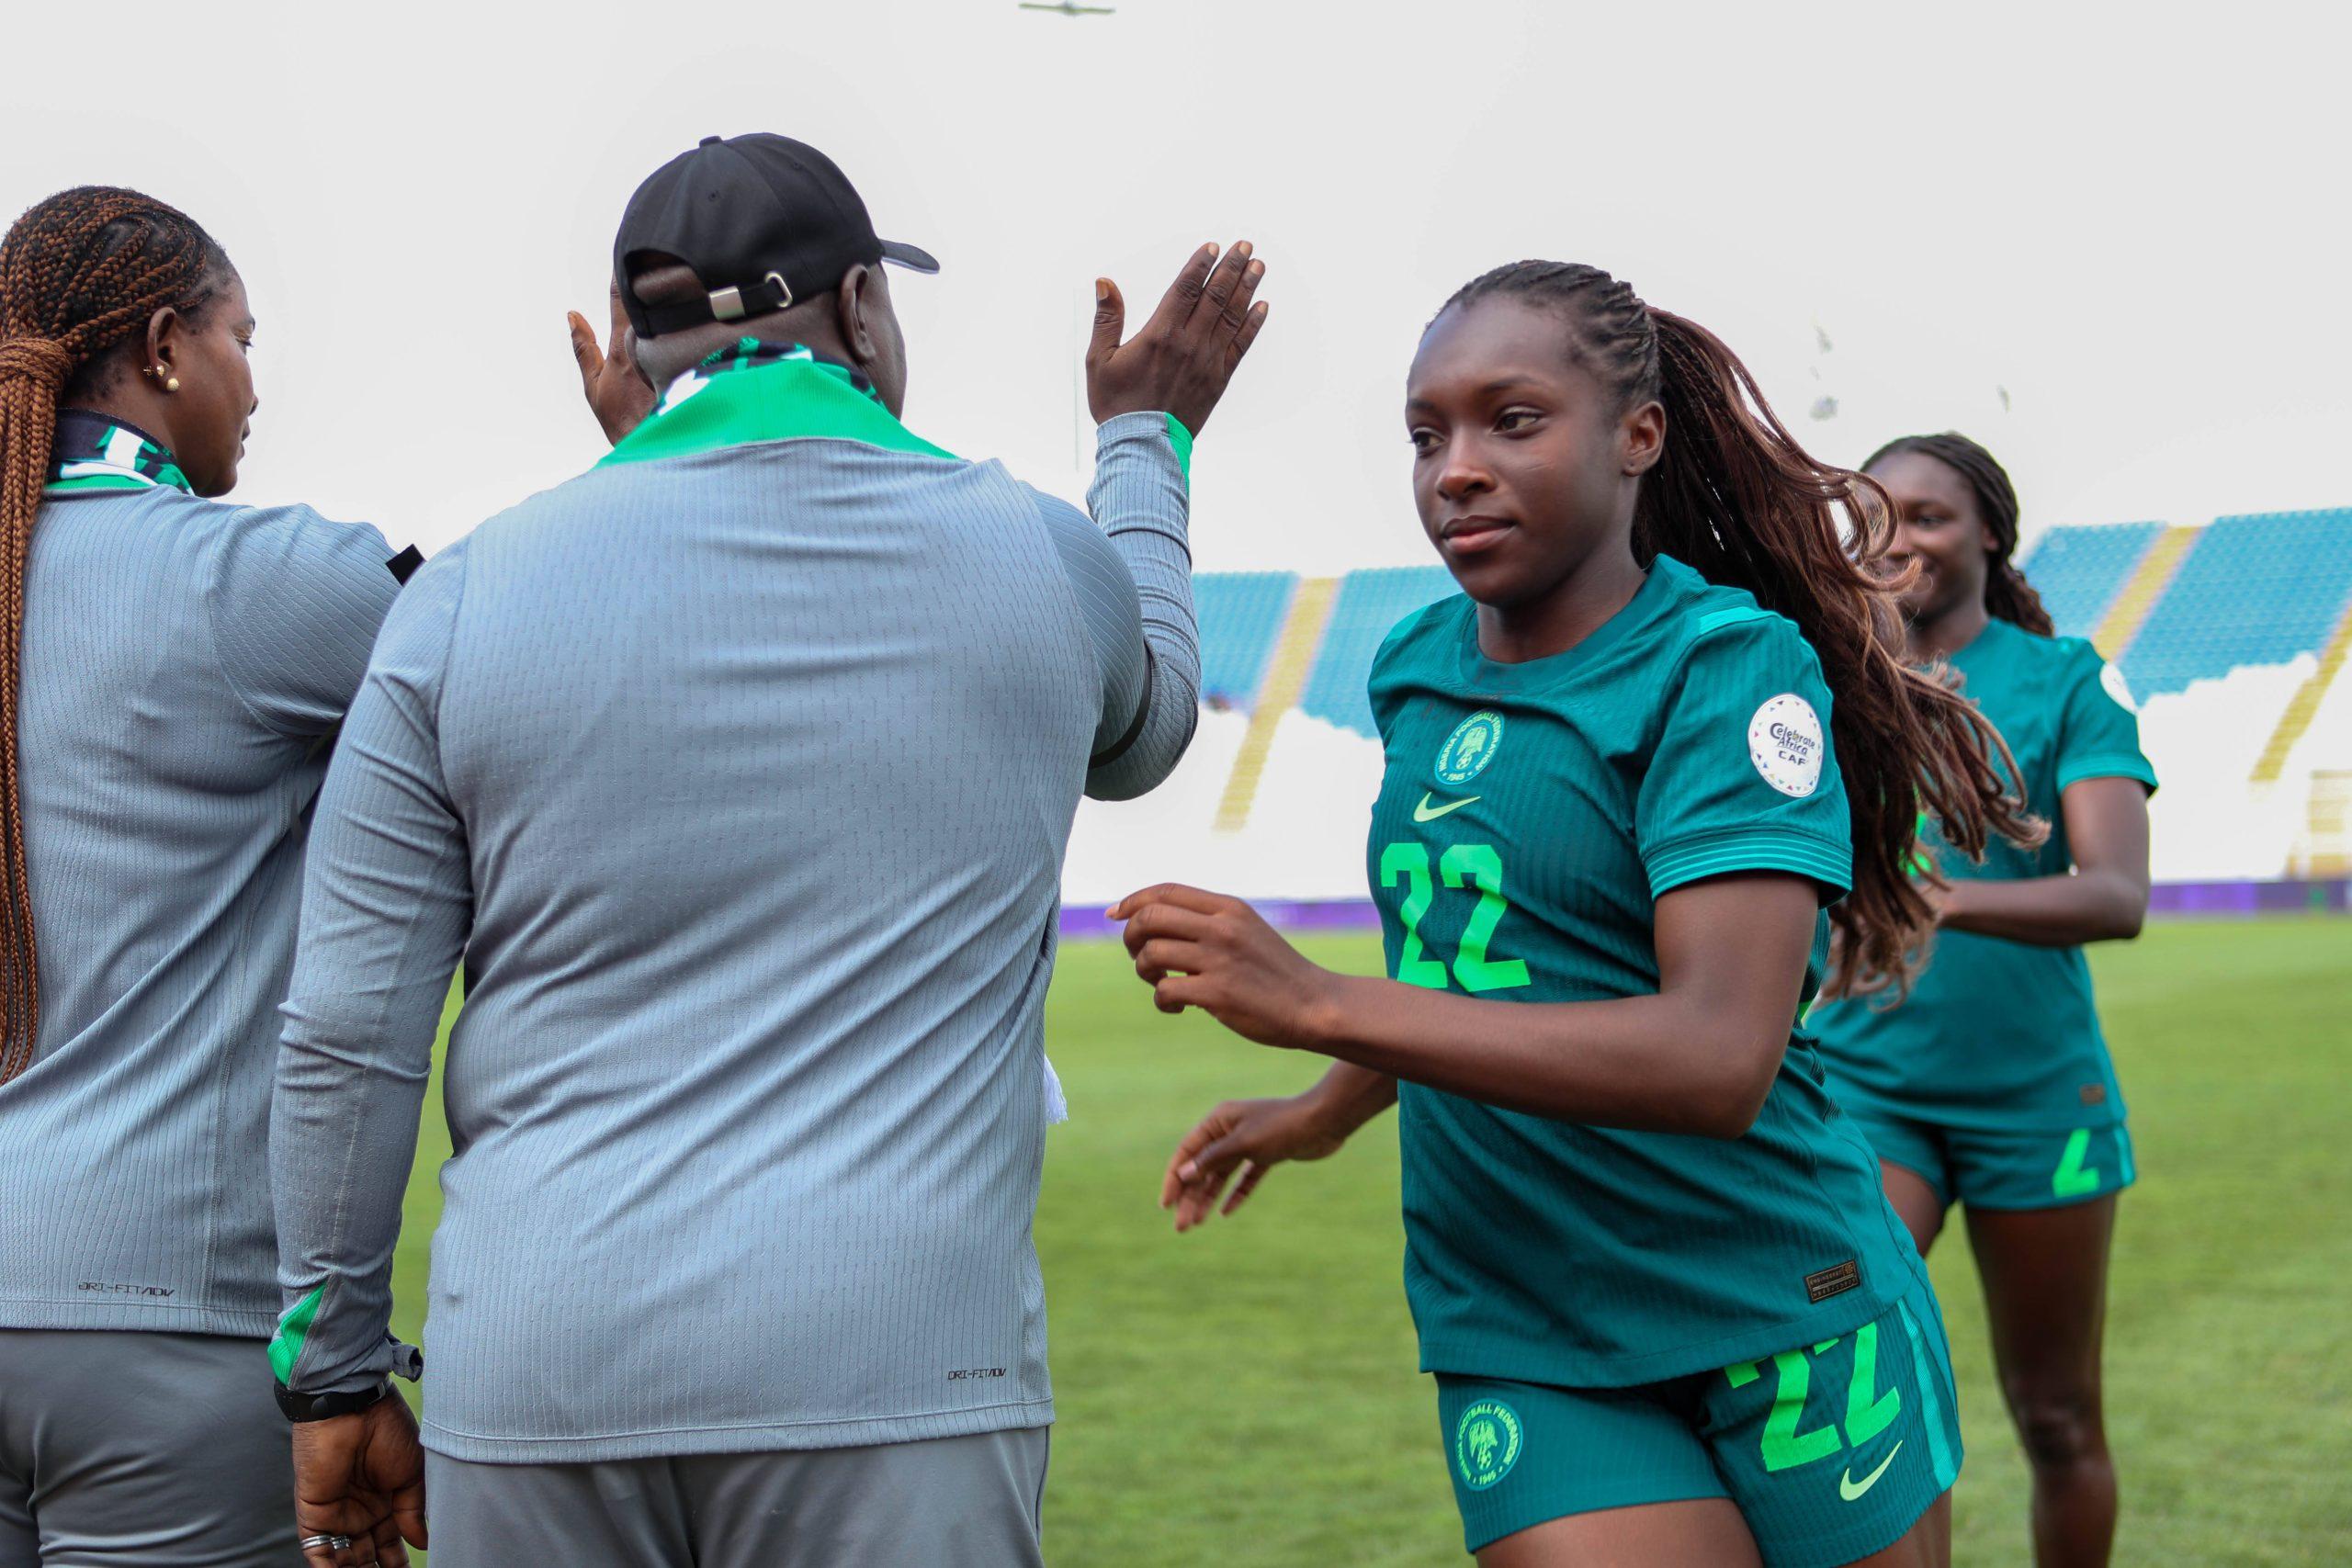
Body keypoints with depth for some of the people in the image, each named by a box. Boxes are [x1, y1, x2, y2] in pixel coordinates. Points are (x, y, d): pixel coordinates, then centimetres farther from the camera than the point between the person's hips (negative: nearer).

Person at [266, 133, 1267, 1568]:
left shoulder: (470, 594, 2)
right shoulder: (1040, 558, 4)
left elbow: (347, 1034, 1)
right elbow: (1140, 729, 30)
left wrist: (339, 1372, 12)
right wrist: (1146, 438, 43)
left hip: (543, 1382, 1)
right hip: (896, 1374, -1)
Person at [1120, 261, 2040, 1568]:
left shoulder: (1731, 663, -14)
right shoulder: (1415, 671, 7)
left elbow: (1719, 1058, -27)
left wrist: (1315, 1006, -30)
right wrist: (1326, 1114, 36)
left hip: (1779, 1316, -4)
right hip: (1522, 1349, 4)